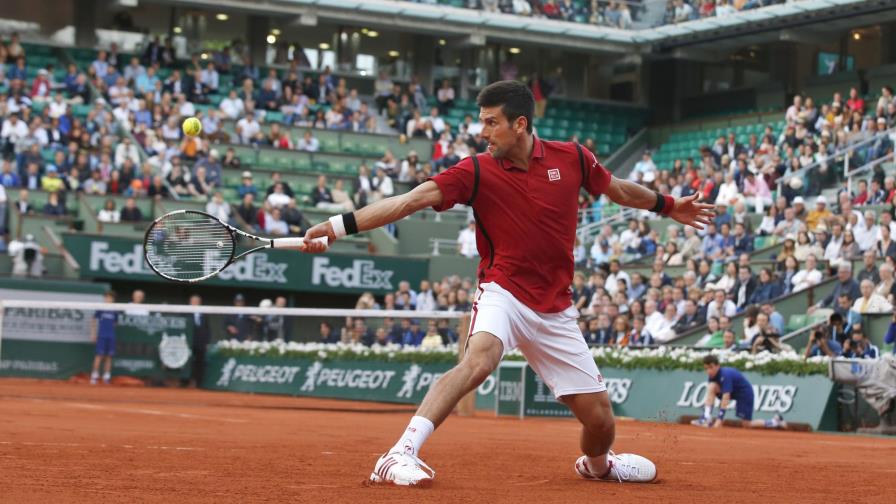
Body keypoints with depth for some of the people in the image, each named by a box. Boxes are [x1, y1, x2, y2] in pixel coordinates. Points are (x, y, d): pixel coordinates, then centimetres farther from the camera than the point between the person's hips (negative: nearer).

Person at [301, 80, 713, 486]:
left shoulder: (571, 158, -2)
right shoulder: (478, 171, -9)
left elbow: (618, 190, 17)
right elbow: (411, 199, -19)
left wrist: (667, 206, 28)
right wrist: (339, 225, -28)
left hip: (555, 310, 3)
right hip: (504, 294, -3)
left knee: (599, 417, 4)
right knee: (479, 359, -36)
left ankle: (597, 465, 41)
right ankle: (400, 455, -38)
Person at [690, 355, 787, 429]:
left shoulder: (725, 375, -33)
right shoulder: (713, 376, -8)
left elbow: (725, 399, -37)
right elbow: (710, 396, -6)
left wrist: (719, 419, -40)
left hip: (745, 393, -8)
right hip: (734, 392, 8)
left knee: (746, 424, -7)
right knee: (711, 387, -17)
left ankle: (776, 422, 12)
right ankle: (706, 418, -19)